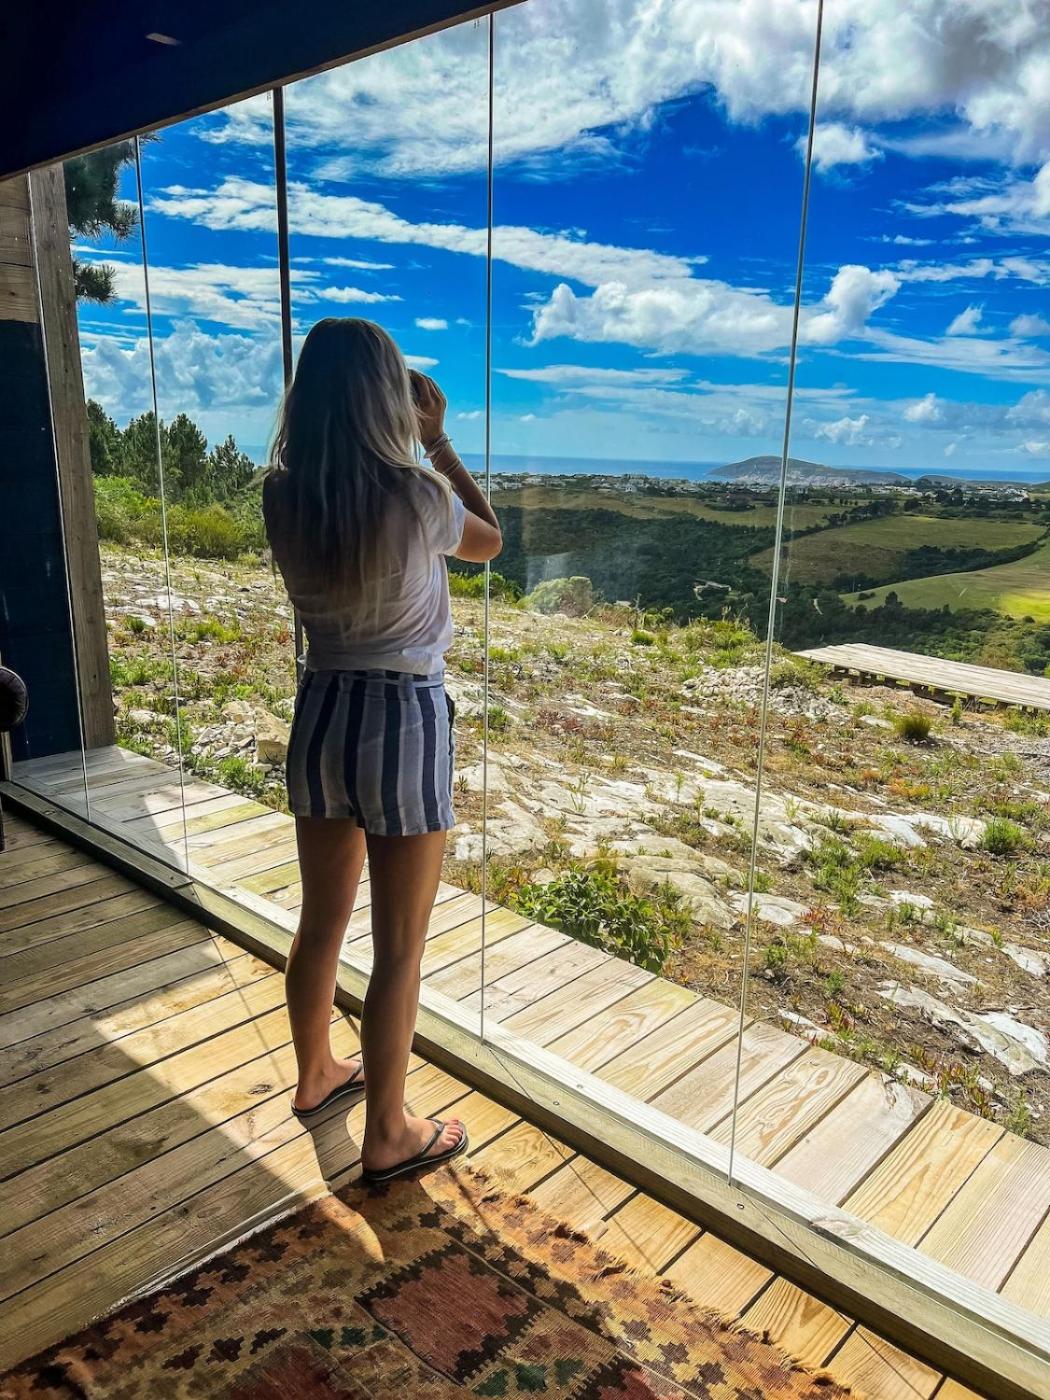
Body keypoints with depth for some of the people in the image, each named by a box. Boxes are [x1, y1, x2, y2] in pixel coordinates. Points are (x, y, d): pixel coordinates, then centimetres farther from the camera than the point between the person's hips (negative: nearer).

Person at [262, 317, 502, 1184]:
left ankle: (317, 1076, 45)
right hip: (405, 722, -5)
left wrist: (412, 452, 20)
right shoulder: (419, 498, -17)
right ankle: (388, 1135, 26)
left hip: (321, 714, 6)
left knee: (321, 921, 23)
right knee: (400, 946, 9)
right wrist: (439, 440, 11)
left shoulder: (282, 497, -3)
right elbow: (490, 542, 5)